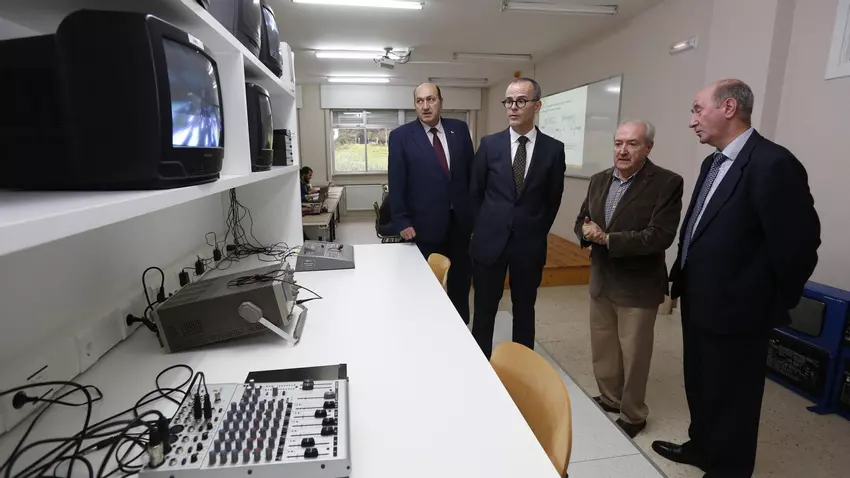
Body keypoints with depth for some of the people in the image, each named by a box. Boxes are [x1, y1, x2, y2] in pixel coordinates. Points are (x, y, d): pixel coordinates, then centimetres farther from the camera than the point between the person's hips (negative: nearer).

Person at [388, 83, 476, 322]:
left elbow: (471, 171, 9)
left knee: (461, 282, 15)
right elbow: (396, 183, -6)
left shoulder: (460, 129, 5)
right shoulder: (401, 136, -4)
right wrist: (402, 222, -10)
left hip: (460, 220, 4)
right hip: (425, 225, -3)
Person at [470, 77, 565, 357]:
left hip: (529, 244, 0)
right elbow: (475, 191, 7)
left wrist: (537, 232, 6)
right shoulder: (489, 144, 0)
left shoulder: (553, 149, -1)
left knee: (524, 311, 13)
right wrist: (485, 227, 7)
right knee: (484, 311, 9)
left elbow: (553, 198, 7)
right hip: (490, 240, 0)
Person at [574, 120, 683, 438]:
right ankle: (609, 399, 40)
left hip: (638, 285, -6)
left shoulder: (667, 183, -14)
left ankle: (632, 415, 29)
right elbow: (581, 220, 9)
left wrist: (608, 239, -26)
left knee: (633, 354, 9)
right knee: (602, 349, 19)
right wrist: (586, 231, -14)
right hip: (601, 281, 6)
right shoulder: (599, 180, 5)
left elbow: (660, 236, -23)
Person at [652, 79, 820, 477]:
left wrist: (774, 305, -9)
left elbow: (799, 245, -19)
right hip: (699, 303, 9)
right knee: (700, 387, 25)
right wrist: (682, 280, 12)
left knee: (731, 400, 11)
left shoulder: (772, 164, -20)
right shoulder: (713, 162, 8)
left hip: (735, 311, -8)